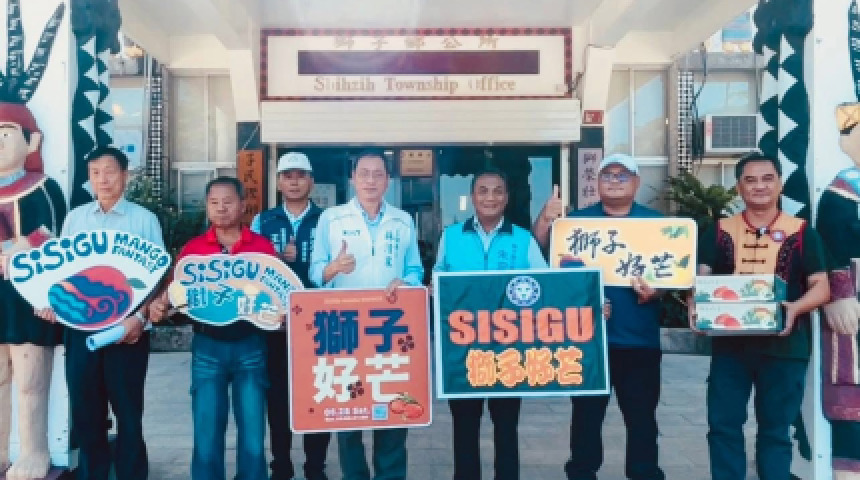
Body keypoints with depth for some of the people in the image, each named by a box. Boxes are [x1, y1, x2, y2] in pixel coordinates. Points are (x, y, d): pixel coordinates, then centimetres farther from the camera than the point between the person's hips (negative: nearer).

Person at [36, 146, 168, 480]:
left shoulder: (144, 219, 0)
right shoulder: (75, 218, 10)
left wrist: (141, 316, -15)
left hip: (127, 328, -3)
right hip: (80, 327, 3)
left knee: (128, 409, 4)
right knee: (84, 409, 10)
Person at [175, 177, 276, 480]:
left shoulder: (262, 247, 3)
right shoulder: (192, 248, 6)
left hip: (250, 345, 0)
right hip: (207, 346, 1)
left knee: (252, 434, 4)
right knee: (207, 434, 3)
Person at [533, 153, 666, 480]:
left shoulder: (655, 222, 7)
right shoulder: (577, 220, 5)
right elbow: (539, 253, -5)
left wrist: (655, 288, -17)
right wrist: (545, 220, -24)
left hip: (639, 339, 1)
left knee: (642, 417, 9)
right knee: (586, 416, 9)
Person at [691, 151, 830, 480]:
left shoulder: (801, 232, 2)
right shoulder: (719, 232, 6)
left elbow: (821, 287, -1)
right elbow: (700, 278, 1)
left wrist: (795, 308, -21)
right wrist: (695, 307, -20)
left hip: (784, 347, -1)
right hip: (729, 344, 1)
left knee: (775, 429, 9)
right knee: (723, 424, 4)